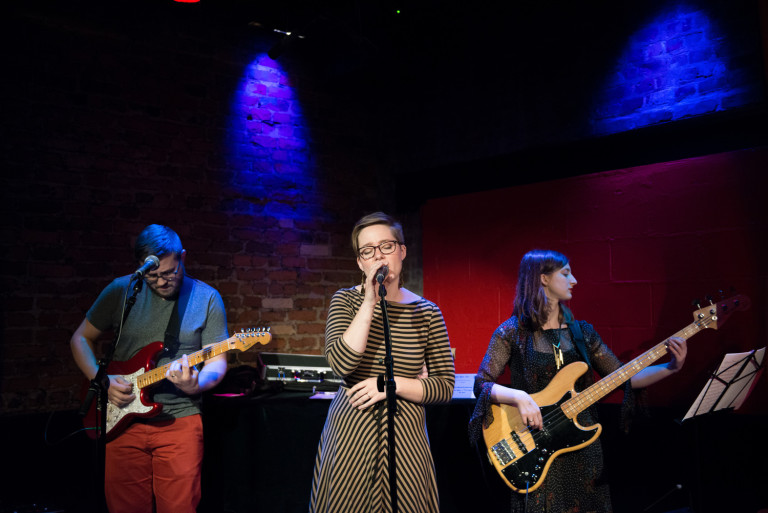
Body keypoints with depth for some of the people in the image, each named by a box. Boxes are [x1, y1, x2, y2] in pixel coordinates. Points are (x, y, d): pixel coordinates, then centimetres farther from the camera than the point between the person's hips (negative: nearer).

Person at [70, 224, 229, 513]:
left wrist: (196, 384, -24)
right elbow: (81, 339, 10)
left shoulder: (206, 299, -2)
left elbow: (218, 362, -3)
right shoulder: (121, 291, 2)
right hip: (123, 419, 2)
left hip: (180, 421, -2)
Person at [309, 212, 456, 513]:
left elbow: (445, 387, 0)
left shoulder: (426, 312, 0)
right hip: (350, 433, 0)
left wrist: (390, 384, -13)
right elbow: (342, 364, -18)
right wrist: (370, 301, -19)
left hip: (404, 438, 1)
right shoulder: (346, 301, -1)